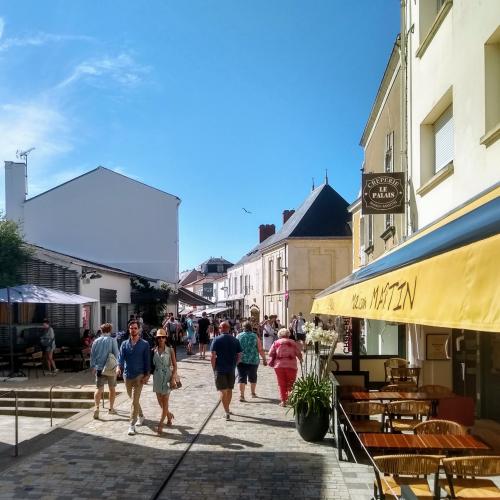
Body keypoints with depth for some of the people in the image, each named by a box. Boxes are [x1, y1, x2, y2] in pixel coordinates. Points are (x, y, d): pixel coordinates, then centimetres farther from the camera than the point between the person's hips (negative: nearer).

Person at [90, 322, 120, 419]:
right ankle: (111, 408, 20)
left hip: (99, 368, 2)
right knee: (112, 388, 14)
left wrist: (93, 366, 17)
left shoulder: (96, 341, 4)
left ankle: (96, 407, -16)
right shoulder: (112, 340, -6)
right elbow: (116, 354, -9)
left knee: (99, 389, 3)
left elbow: (92, 354, 8)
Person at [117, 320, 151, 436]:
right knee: (133, 399, 18)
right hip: (127, 375, 4)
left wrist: (147, 375, -9)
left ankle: (132, 425, -7)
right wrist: (119, 367, -28)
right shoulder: (124, 344, 4)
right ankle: (140, 416, 39)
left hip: (139, 376, -4)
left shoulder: (144, 344, -3)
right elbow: (121, 357, -8)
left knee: (134, 401, -10)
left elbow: (147, 360, -2)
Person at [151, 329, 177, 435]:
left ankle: (160, 424, 2)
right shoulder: (154, 350, 5)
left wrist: (173, 378, -12)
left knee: (165, 401, -2)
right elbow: (151, 365, 10)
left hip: (167, 377, -4)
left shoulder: (170, 350, -4)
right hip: (157, 377, 4)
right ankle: (169, 414, 38)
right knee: (160, 400, 11)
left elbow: (174, 365, -4)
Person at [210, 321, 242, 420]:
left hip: (220, 369, -4)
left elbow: (213, 356, -11)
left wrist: (214, 368, -2)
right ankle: (227, 409, 33)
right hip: (231, 369, 4)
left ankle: (227, 411, -10)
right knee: (229, 389, 18)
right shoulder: (235, 340, 2)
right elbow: (239, 356, 2)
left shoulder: (216, 340, -8)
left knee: (223, 391, -1)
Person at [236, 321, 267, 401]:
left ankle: (241, 395, -10)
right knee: (253, 377, 19)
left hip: (241, 360, -1)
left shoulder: (239, 336, -1)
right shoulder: (255, 336, -1)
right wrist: (264, 359, 5)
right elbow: (260, 350, -3)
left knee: (242, 377, 1)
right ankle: (253, 393, 33)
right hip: (253, 360, 1)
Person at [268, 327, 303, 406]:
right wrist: (301, 359, 24)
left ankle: (283, 401, 7)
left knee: (282, 384, 8)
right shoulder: (293, 343, 6)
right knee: (291, 384, 9)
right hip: (291, 365, -1)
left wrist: (271, 362, 15)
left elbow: (271, 354, 1)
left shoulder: (276, 343, 7)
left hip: (279, 365, 1)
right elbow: (299, 353, 6)